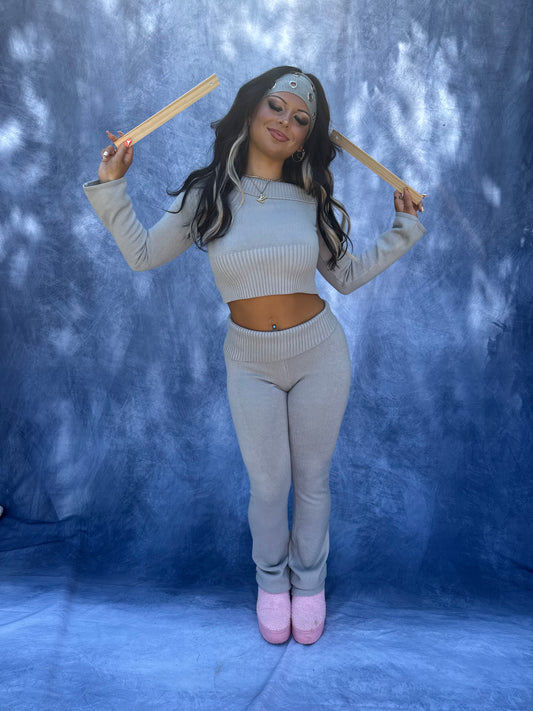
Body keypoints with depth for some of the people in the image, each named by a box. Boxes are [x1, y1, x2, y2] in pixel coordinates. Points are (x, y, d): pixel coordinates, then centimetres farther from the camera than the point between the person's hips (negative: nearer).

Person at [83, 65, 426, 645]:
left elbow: (347, 276, 9)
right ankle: (271, 580, 40)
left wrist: (403, 230, 6)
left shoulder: (313, 201, -1)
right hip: (250, 363, 0)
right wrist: (112, 184, -2)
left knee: (312, 479, 14)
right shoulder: (208, 194, -3)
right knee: (268, 484, 10)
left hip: (319, 355, 1)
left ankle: (309, 580, 40)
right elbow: (142, 253, 2)